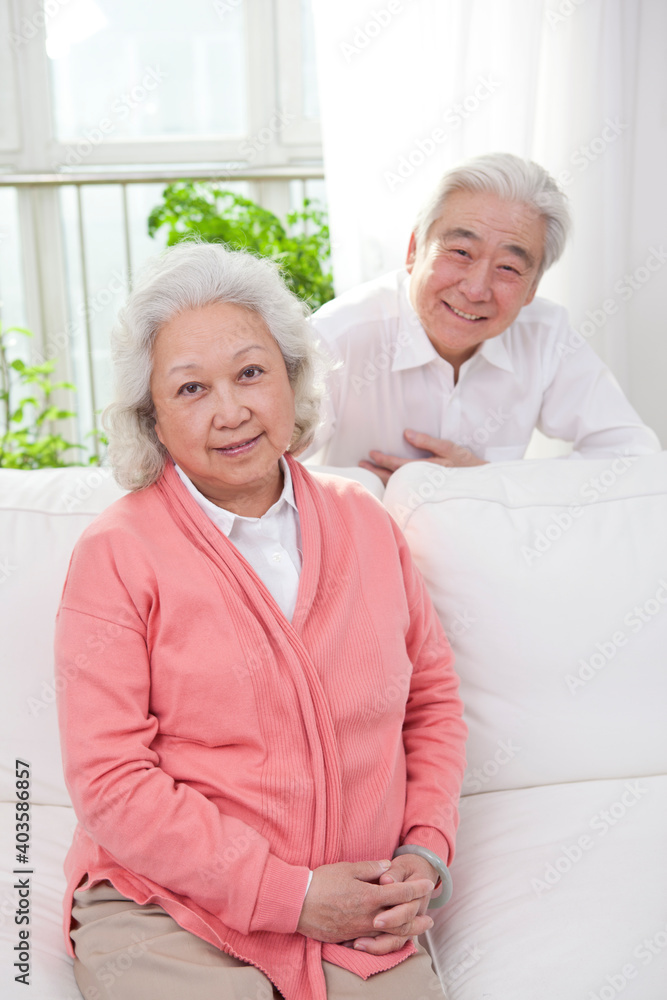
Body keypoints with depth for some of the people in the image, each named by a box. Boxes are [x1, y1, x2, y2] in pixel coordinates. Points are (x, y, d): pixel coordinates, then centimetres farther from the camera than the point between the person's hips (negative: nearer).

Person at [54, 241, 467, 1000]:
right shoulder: (117, 552, -8)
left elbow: (432, 699, 14)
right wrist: (290, 893, -14)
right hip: (166, 917, -3)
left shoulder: (366, 525, 6)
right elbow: (109, 781, -11)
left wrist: (426, 850, -1)